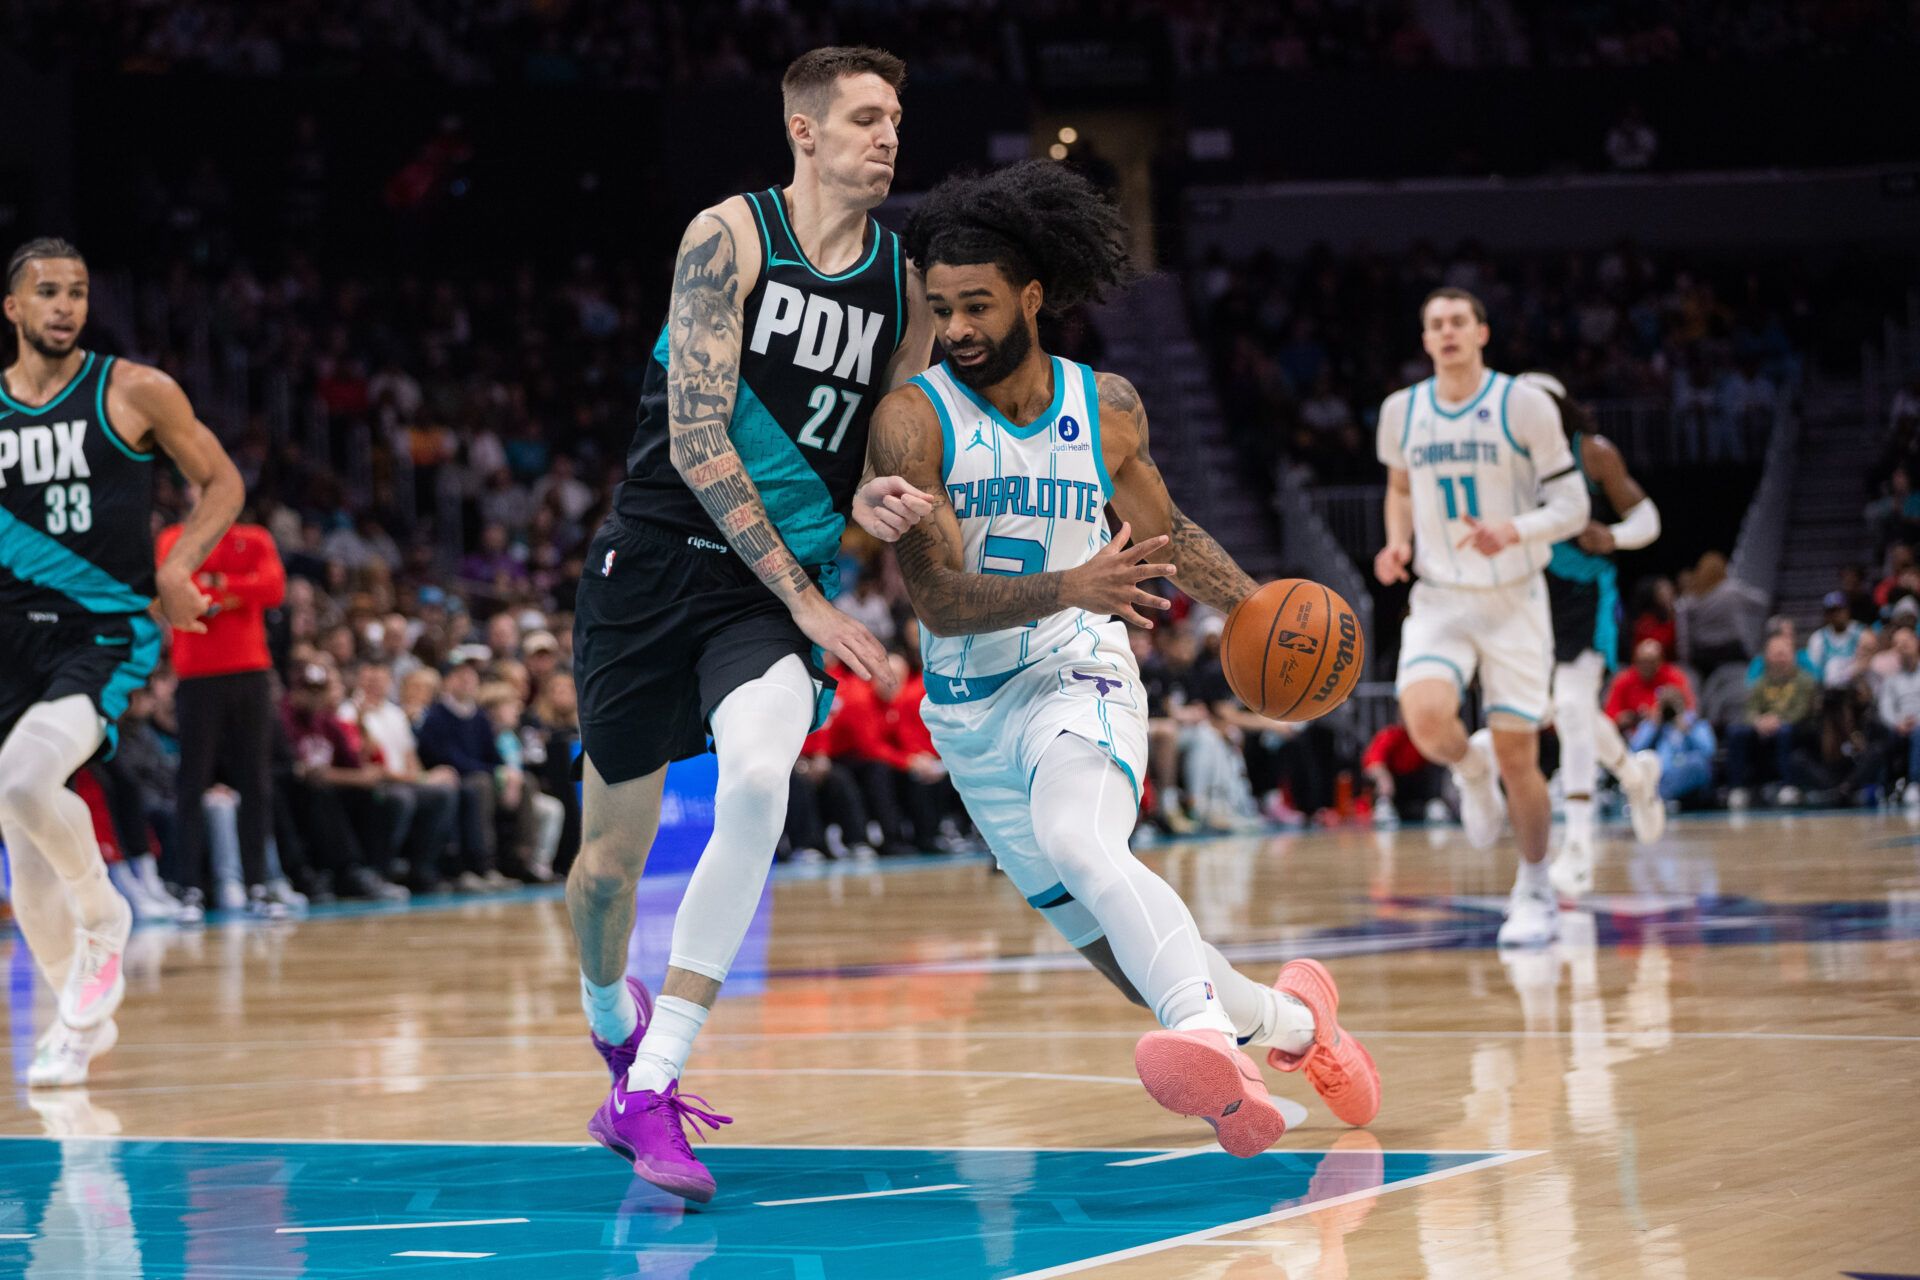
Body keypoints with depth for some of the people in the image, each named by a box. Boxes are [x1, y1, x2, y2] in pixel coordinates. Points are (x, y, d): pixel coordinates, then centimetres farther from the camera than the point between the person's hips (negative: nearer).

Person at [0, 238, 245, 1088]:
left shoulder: (134, 392, -3)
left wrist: (177, 566, -10)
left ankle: (103, 920, -2)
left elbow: (222, 481, 5)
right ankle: (83, 1018, 24)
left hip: (109, 630, -4)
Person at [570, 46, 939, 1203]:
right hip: (660, 557, -2)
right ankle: (612, 1019, 43)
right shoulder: (730, 238, -9)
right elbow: (696, 439, -15)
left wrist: (873, 503, -8)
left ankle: (652, 1090, -23)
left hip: (781, 583, 2)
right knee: (615, 845, 7)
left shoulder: (905, 285, 5)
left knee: (759, 779, -28)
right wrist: (808, 600, -17)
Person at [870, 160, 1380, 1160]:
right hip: (969, 708, 1)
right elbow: (939, 599, -19)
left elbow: (1166, 530, 19)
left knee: (1078, 841, -35)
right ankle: (1287, 1020, 28)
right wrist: (1068, 587, -34)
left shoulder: (1106, 406, 0)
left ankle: (1206, 1035, -55)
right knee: (1119, 948, 4)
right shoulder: (913, 421, -12)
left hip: (1077, 678, -1)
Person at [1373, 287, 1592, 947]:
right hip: (1439, 599, 2)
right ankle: (1471, 769, 12)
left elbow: (1573, 504, -8)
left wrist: (1512, 532, -26)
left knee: (1517, 757, -1)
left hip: (1513, 600, -2)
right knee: (1426, 720, -25)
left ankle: (1534, 891, 21)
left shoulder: (1524, 405, -10)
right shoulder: (1401, 411, 1)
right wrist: (1398, 544, 1)